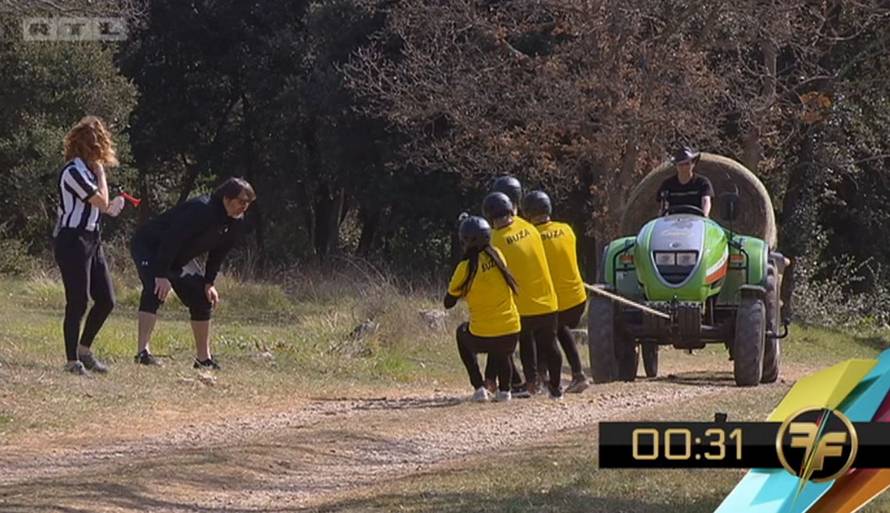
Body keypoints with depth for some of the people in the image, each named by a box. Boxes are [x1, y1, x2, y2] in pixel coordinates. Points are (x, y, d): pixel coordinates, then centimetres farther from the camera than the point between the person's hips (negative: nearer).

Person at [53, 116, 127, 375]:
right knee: (78, 302, -6)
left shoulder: (87, 169, 14)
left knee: (106, 300, 8)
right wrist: (100, 172, -8)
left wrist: (111, 206, 4)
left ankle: (84, 349, 23)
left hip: (91, 239, 9)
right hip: (72, 240, -9)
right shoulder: (74, 170, -16)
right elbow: (101, 202, -16)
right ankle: (73, 360, 2)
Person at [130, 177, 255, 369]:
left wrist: (208, 283, 0)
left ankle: (204, 358, 15)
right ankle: (143, 351, -36)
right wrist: (162, 276, -37)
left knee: (202, 299, 6)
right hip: (149, 247, -9)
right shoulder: (201, 210, -34)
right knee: (155, 291, -30)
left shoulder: (236, 223, -6)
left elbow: (218, 253, 7)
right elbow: (171, 240, -36)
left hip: (179, 258, 9)